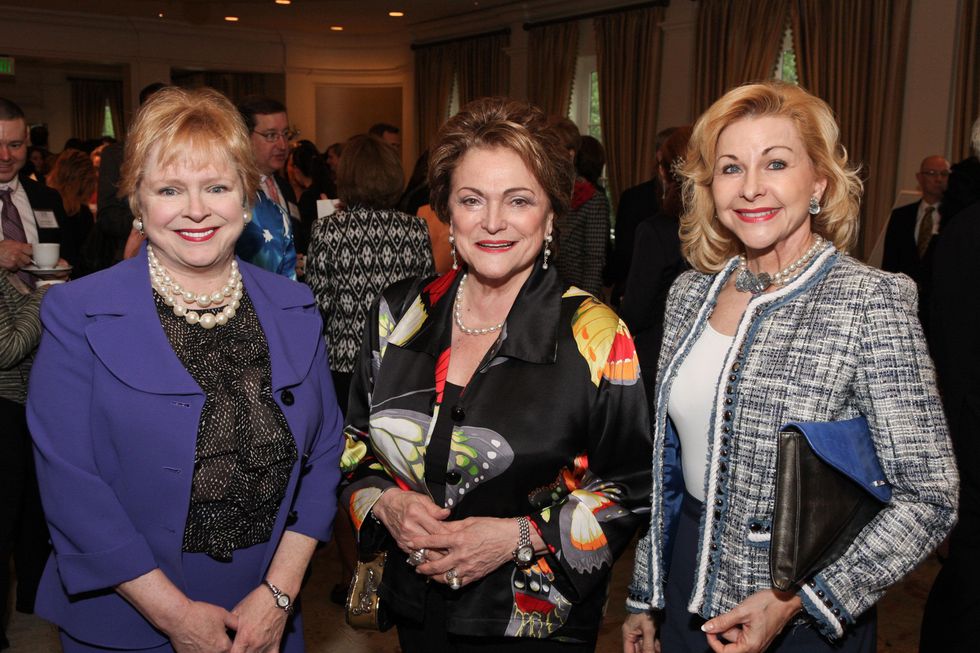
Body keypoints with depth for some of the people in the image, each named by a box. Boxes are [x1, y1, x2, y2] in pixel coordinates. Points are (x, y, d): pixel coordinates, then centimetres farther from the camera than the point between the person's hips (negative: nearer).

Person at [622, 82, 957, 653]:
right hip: (689, 584, 5)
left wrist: (796, 601, -21)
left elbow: (929, 499, -16)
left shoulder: (872, 299, -17)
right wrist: (644, 595, 11)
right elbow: (668, 462, 6)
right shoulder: (691, 292, -1)